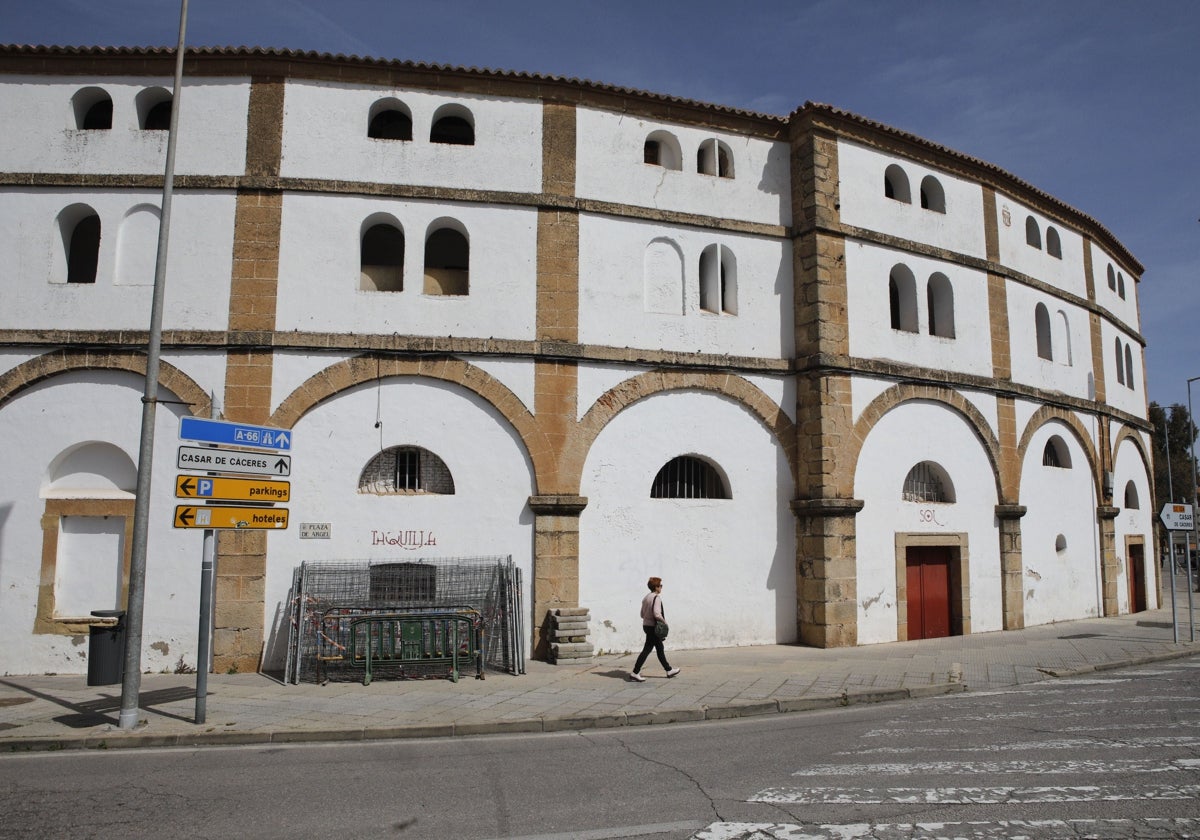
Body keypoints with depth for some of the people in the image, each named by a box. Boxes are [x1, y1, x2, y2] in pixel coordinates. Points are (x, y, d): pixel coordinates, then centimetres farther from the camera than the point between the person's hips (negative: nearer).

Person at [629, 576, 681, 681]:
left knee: (660, 648, 18)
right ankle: (635, 673, -4)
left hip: (646, 624, 10)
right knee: (647, 649, -5)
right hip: (653, 626, -10)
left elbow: (642, 614, 13)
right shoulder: (656, 598, -17)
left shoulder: (646, 597, 10)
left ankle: (669, 670, 29)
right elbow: (657, 614, -26)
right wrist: (664, 621, -12)